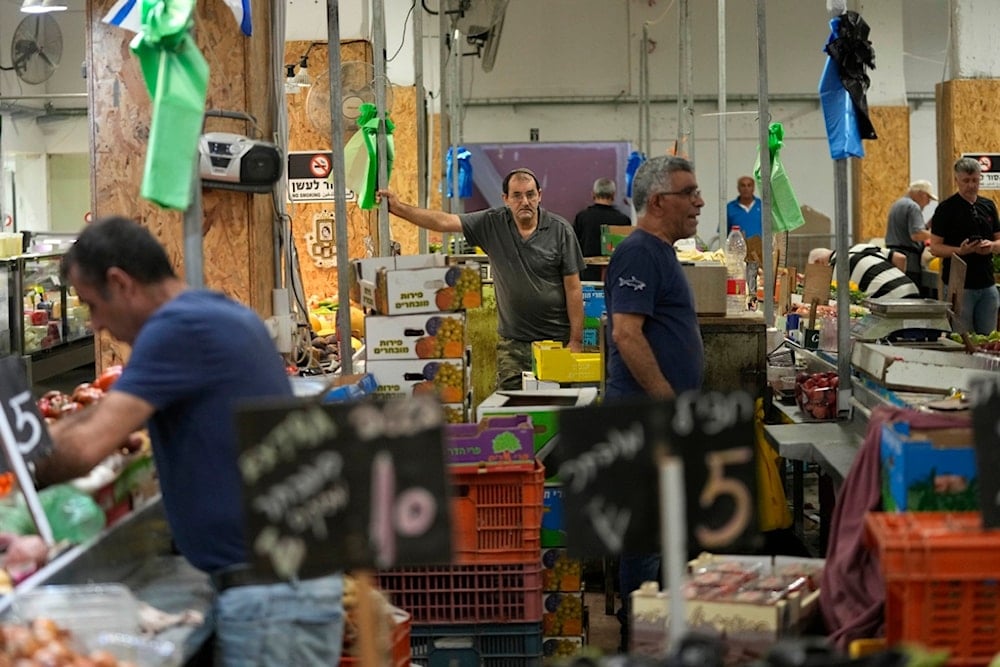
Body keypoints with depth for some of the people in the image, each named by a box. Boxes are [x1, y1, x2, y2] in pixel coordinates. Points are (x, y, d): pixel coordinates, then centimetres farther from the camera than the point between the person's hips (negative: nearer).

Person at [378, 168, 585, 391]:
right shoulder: (493, 223, 2)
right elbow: (444, 222, 0)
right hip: (513, 342, 2)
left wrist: (576, 340, -6)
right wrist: (398, 208, -9)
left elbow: (573, 287, -3)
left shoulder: (560, 230, -5)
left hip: (557, 339, -2)